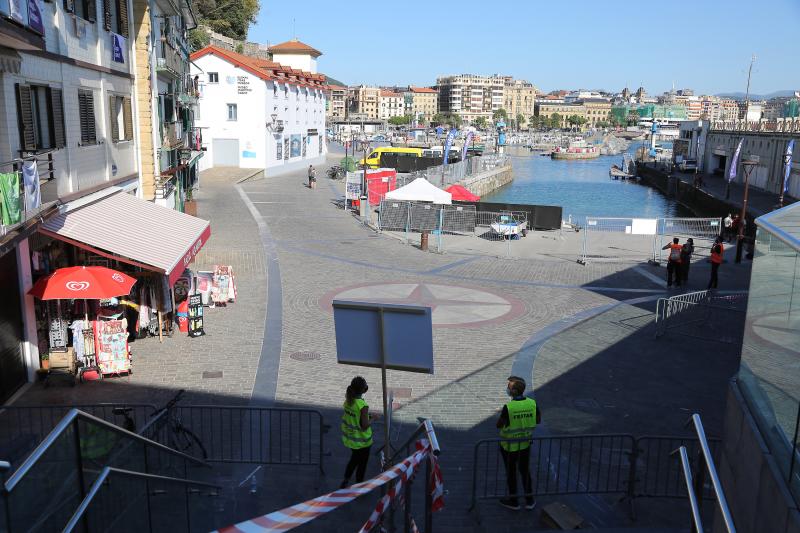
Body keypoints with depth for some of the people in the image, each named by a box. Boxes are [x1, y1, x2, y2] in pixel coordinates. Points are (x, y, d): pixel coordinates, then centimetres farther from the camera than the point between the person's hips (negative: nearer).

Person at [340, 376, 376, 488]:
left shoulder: (348, 400, -7)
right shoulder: (363, 406, -29)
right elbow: (365, 426, -25)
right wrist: (372, 419, -9)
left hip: (349, 437, 7)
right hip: (361, 441, -7)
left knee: (354, 459, 29)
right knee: (362, 463, 16)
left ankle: (345, 481, 34)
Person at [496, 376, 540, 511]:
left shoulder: (508, 407, -29)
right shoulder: (532, 403, -14)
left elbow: (499, 425, -19)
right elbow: (538, 420, 1)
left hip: (509, 445, -4)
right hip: (525, 444, 4)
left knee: (511, 472, 15)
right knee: (525, 470, 22)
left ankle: (513, 501, 31)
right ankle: (529, 500, 32)